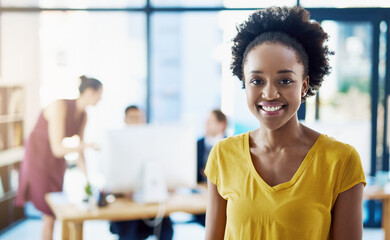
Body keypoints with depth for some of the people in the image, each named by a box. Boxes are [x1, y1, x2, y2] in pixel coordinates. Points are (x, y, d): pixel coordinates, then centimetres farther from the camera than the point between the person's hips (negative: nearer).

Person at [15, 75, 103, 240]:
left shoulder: (83, 115, -2)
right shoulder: (59, 107, -27)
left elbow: (79, 152, 4)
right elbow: (57, 149, -29)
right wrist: (87, 145, -32)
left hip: (56, 164, 8)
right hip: (38, 160, -8)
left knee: (55, 210, 8)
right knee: (51, 215, -6)